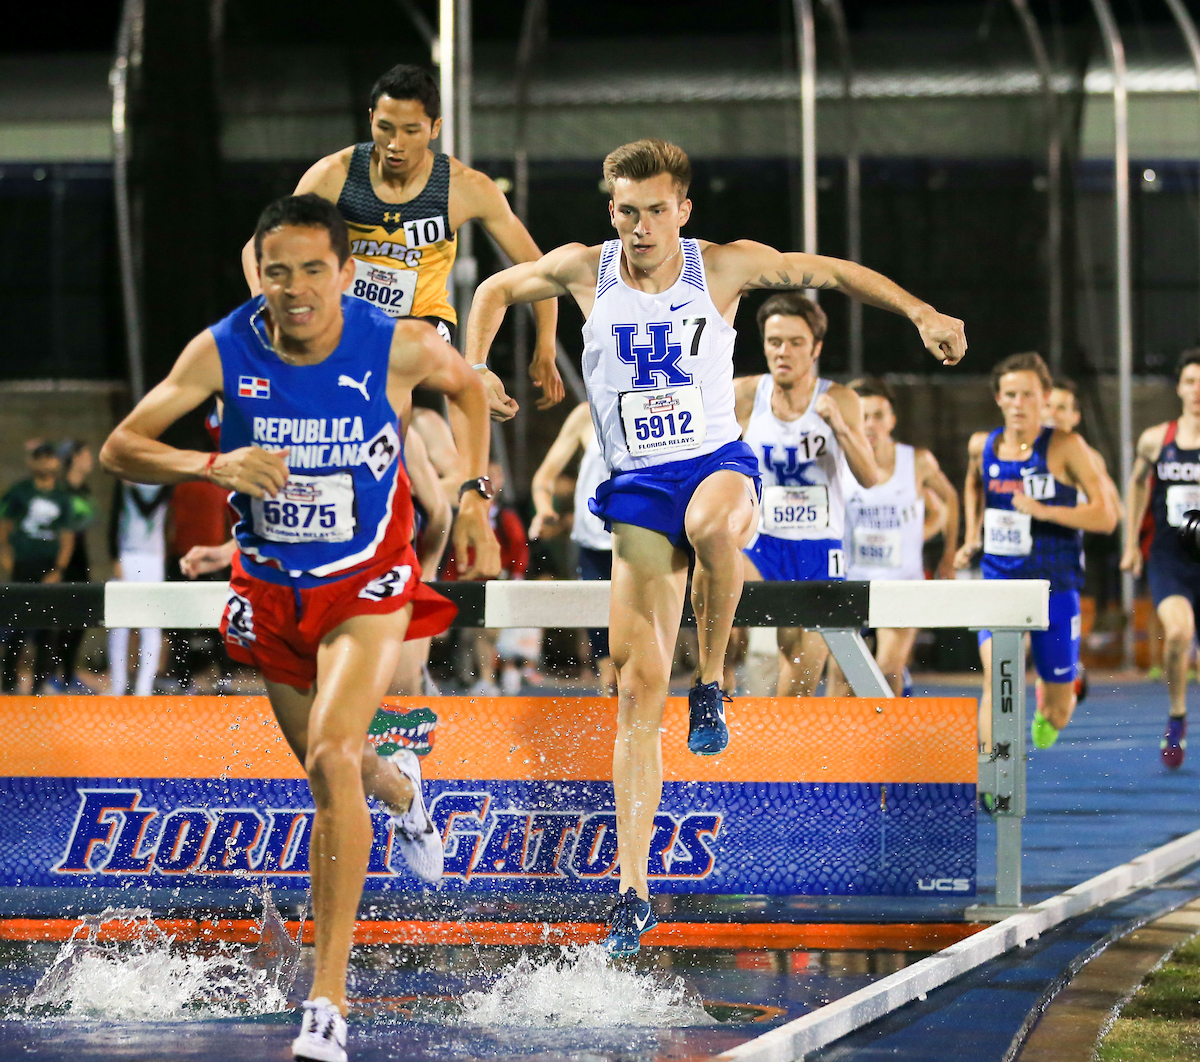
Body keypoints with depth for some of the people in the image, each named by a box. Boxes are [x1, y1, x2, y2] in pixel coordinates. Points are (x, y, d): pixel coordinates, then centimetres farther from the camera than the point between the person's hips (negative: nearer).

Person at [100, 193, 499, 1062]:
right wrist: (213, 466, -32)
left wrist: (475, 496, 0)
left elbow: (466, 384, 6)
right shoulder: (222, 352, -17)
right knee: (329, 767, 20)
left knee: (331, 754, -24)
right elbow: (119, 449, -14)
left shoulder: (400, 346, -17)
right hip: (271, 589, 3)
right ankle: (400, 790, 61)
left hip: (369, 583, -3)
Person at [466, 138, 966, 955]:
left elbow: (829, 272, 8)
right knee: (640, 685, -8)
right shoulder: (584, 271, 2)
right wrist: (473, 376, 7)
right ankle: (634, 889, -5)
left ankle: (713, 682, -12)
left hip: (719, 464, -1)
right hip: (638, 489, 1)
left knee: (712, 524, -41)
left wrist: (921, 313, 0)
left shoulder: (723, 267, -2)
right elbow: (497, 290, 18)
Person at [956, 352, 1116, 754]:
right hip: (1000, 581, 1)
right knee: (996, 675, -26)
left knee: (1057, 713, 10)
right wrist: (972, 537, 17)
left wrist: (1044, 511, -25)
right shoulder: (981, 446, 2)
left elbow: (1105, 517, -14)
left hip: (1055, 586, -1)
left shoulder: (1065, 447, -9)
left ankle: (1048, 712, 48)